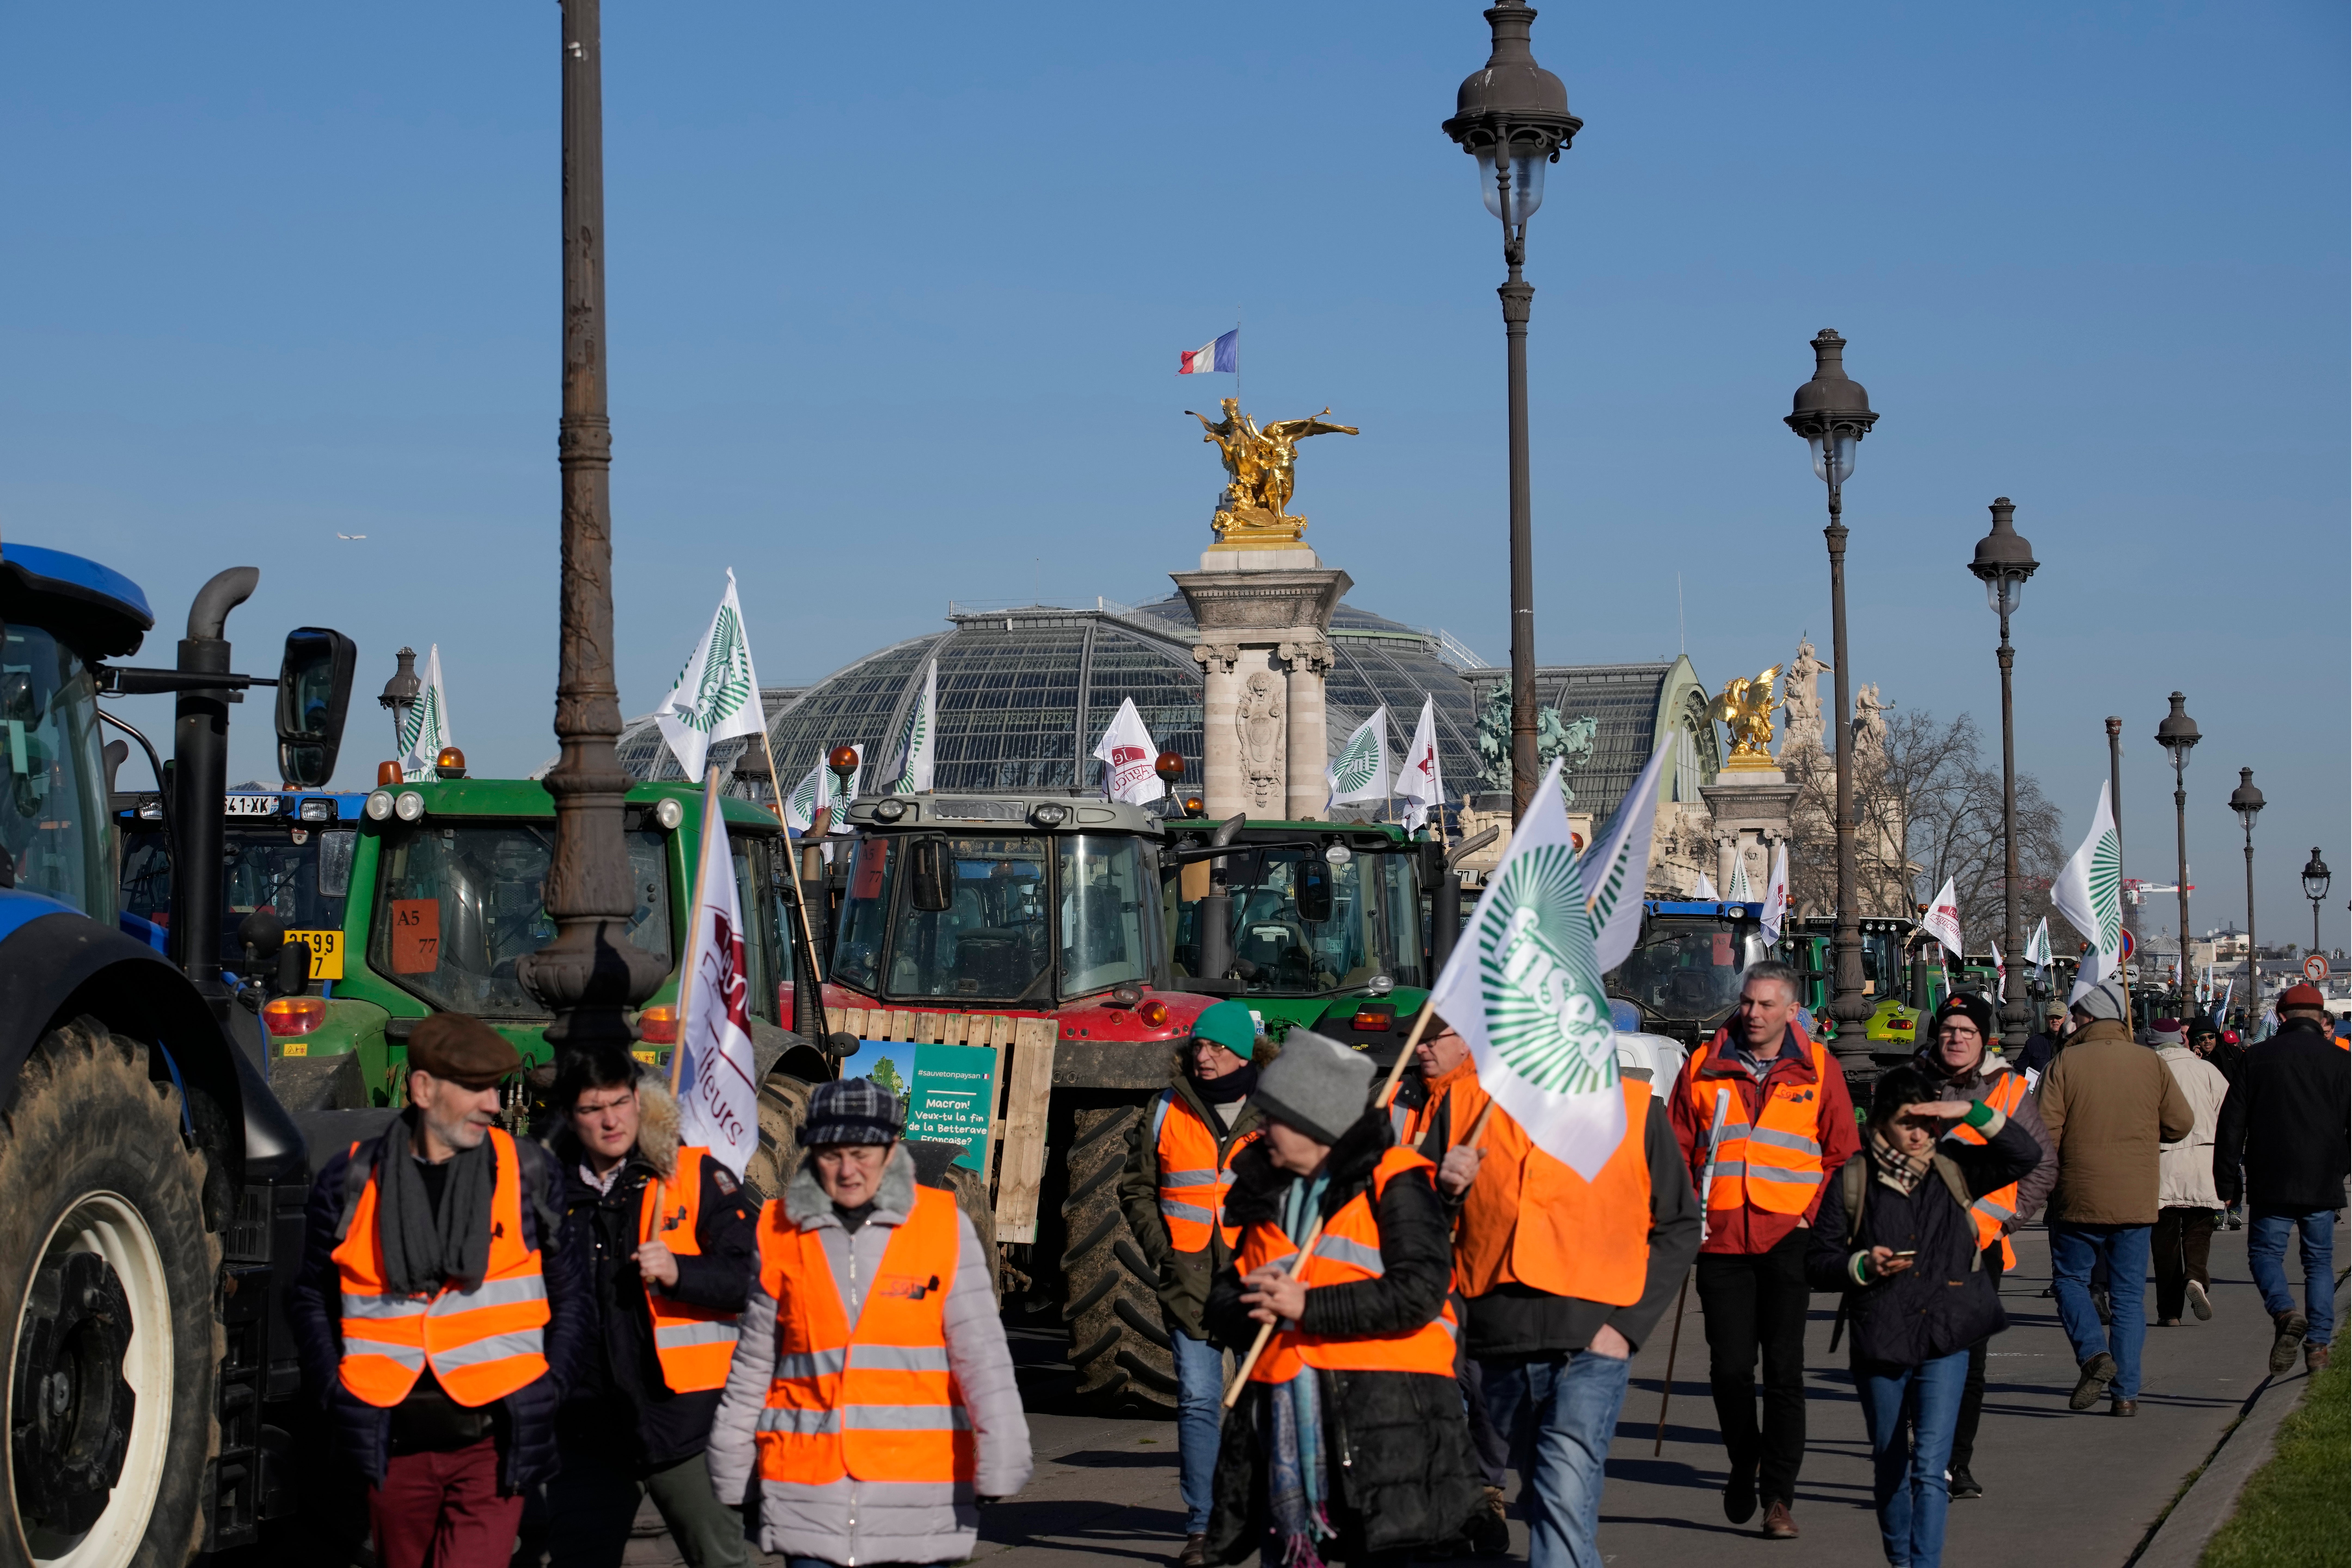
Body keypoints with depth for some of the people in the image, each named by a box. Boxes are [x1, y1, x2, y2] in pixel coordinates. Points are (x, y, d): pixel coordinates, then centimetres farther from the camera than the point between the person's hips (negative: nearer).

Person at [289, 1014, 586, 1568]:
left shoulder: (530, 1173, 2)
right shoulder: (351, 1179, 2)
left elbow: (571, 1291, 10)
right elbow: (311, 1296, 13)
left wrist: (548, 1389, 1)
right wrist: (336, 1392, 3)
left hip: (493, 1442, -2)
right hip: (395, 1445, 2)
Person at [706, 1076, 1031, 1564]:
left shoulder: (944, 1226, -1)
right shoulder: (783, 1231, 5)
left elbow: (981, 1354, -4)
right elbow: (753, 1365, 13)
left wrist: (999, 1464, -12)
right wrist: (734, 1482, 16)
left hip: (920, 1487, -1)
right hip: (810, 1488, 1)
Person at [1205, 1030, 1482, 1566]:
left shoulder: (1391, 1184, -3)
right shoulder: (1266, 1195, 19)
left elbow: (1419, 1292, -15)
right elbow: (1224, 1298, 19)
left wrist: (1310, 1307, -16)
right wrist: (1251, 1312, -6)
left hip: (1380, 1417, -6)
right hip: (1285, 1419, 6)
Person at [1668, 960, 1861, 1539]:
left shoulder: (1818, 1069, 4)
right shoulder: (1703, 1067, 6)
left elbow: (1843, 1153, 8)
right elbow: (1676, 1149, 11)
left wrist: (1816, 1218, -2)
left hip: (1789, 1240, -1)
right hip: (1721, 1240, 1)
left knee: (1784, 1368, -2)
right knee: (1729, 1367, 1)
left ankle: (1778, 1495, 5)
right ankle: (1744, 1464, 26)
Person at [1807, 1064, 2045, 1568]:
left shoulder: (1953, 1169, 2)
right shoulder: (1854, 1181, -2)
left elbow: (2027, 1156, -7)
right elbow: (1817, 1262, 1)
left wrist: (1973, 1112, -18)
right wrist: (1865, 1265, -18)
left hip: (1945, 1342, -1)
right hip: (1879, 1344, 1)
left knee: (1930, 1467, -12)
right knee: (1890, 1468, 15)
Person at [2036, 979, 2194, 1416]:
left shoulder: (2065, 1063, -7)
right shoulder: (2150, 1062, 1)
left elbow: (2046, 1132, -11)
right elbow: (2182, 1123, 4)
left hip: (2078, 1198, -3)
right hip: (2137, 1200, 3)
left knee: (2070, 1278, 14)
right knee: (2129, 1293, 8)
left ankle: (2094, 1353, -10)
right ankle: (2126, 1392, 5)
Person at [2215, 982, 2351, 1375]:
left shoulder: (2258, 1057, 1)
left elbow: (2232, 1122, 2)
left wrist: (2227, 1181, 7)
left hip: (2271, 1181, -1)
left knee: (2265, 1252, 7)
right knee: (2320, 1260, 11)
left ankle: (2285, 1311, -21)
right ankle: (2318, 1343, 4)